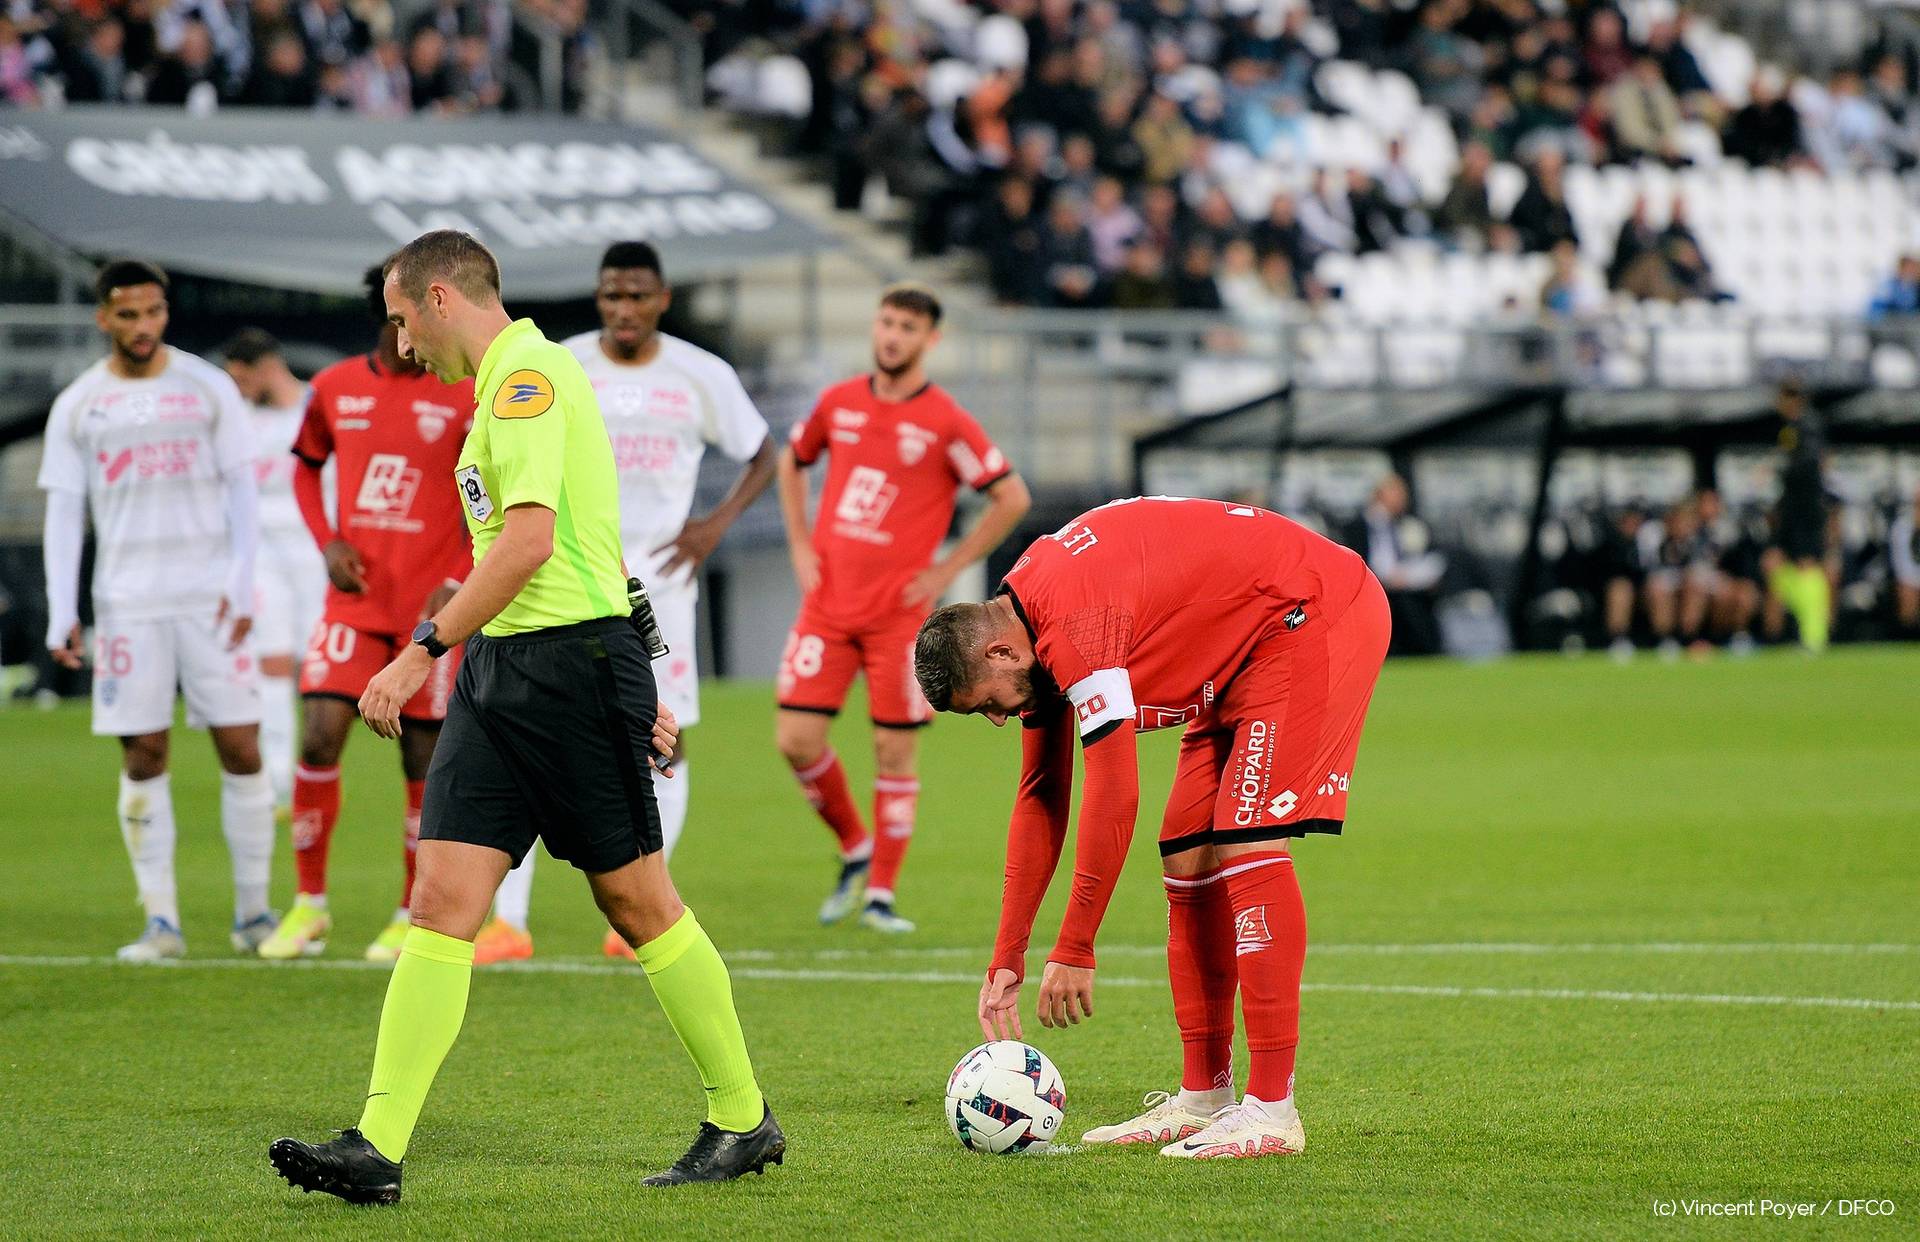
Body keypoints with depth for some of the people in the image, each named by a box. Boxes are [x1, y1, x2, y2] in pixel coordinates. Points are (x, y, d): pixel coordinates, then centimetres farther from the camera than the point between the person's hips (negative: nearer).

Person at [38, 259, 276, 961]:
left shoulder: (208, 388, 4)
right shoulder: (77, 406, 7)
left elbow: (242, 492, 3)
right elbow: (63, 512, 6)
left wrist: (240, 585, -8)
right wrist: (60, 614, -4)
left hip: (211, 599, -1)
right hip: (126, 604, 1)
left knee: (240, 746, -3)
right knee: (144, 756, -1)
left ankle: (253, 912, 6)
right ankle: (160, 922, 3)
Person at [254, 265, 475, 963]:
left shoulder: (463, 398, -4)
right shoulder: (335, 388, 5)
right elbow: (306, 467, 21)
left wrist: (459, 583, -12)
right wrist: (327, 543, 4)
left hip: (430, 609, -2)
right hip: (354, 599, 2)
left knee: (423, 760, 1)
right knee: (318, 740, -9)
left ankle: (415, 914, 15)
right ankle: (309, 904, 5)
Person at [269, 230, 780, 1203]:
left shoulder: (526, 375, -11)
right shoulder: (513, 382, 20)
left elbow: (530, 540, -22)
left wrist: (422, 650, -21)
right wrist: (637, 690, 27)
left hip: (571, 656, -9)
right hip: (501, 668, 9)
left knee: (638, 902, 1)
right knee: (443, 901, -2)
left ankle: (744, 1121, 15)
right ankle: (376, 1146, -9)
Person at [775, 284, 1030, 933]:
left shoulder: (947, 422, -7)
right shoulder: (838, 403, 6)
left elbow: (1012, 497, -4)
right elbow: (791, 461, 24)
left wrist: (947, 570, -6)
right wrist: (800, 545, 12)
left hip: (899, 608, -4)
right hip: (827, 601, 4)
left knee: (893, 751, -1)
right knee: (797, 740, -3)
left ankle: (881, 893, 8)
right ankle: (855, 849, 20)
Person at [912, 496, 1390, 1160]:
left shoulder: (1074, 625, -27)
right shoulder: (1027, 622, 3)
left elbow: (1113, 797, -27)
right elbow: (1040, 797, 10)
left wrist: (1073, 953, -21)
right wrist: (1006, 963, 10)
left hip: (1312, 616, -10)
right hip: (1244, 650, 10)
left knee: (1248, 846, -18)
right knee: (1189, 854, 6)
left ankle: (1272, 1110, -19)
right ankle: (1202, 1098, 9)